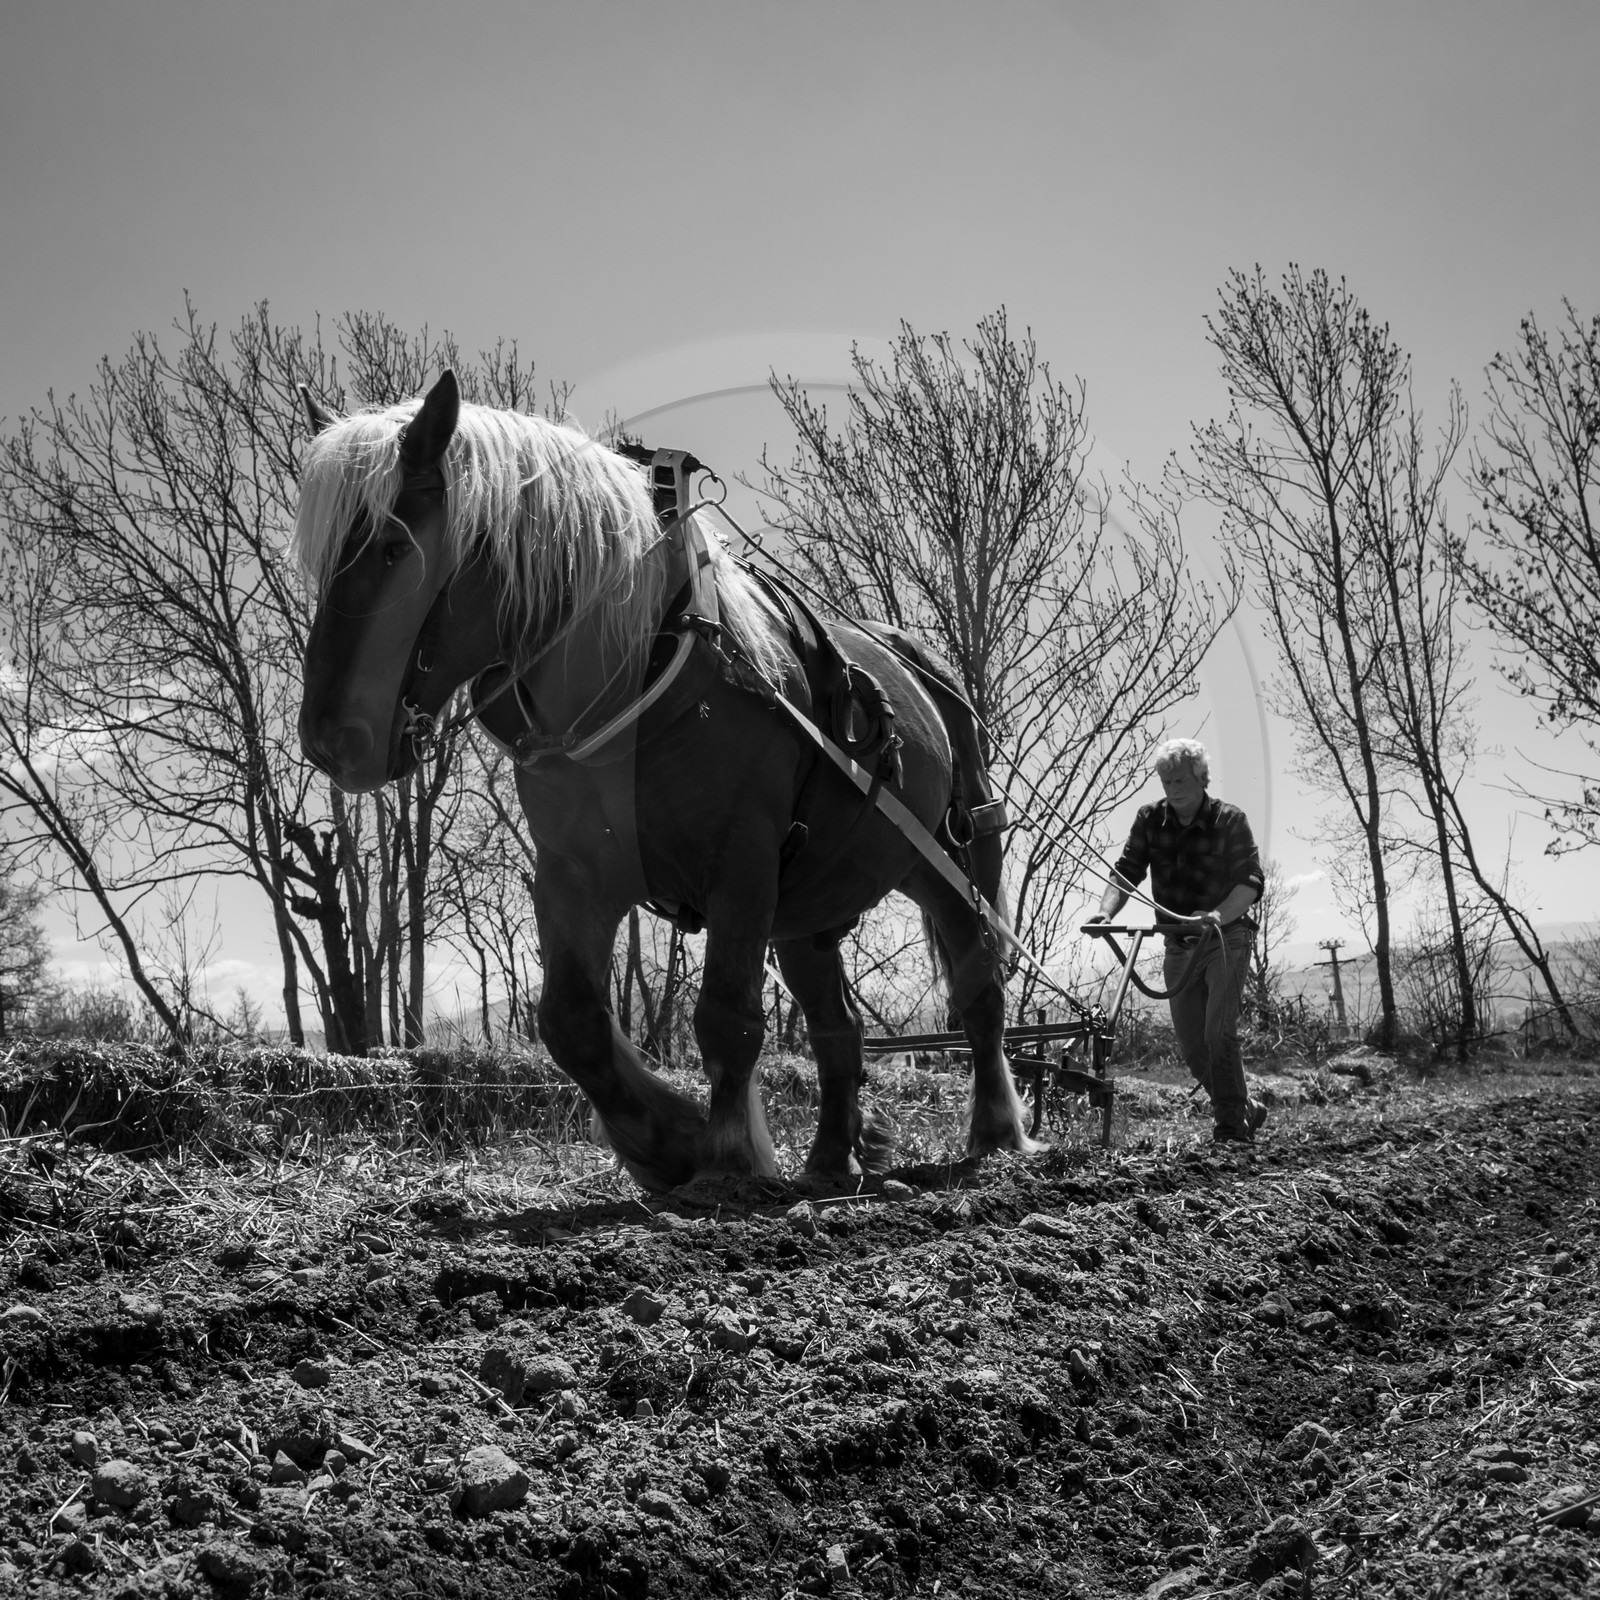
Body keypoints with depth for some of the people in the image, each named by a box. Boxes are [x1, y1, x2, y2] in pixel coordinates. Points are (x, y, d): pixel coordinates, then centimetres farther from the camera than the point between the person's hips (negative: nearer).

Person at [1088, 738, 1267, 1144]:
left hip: (1226, 938, -5)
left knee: (1219, 1034, -17)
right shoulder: (1150, 819, 0)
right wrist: (1106, 912, -23)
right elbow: (1126, 870, -4)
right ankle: (1247, 1110, 25)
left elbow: (1250, 881, -19)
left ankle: (1231, 1125, -7)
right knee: (1191, 1047, 5)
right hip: (1178, 944, 5)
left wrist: (1218, 915, -37)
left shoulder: (1229, 821, -11)